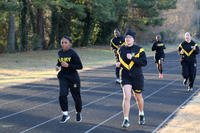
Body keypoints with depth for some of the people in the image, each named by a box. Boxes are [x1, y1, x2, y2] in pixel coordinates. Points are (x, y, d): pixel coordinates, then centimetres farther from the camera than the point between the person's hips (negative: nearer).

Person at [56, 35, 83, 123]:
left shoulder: (73, 53, -16)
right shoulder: (60, 53, 1)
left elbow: (80, 66, -15)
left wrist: (68, 65, -23)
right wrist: (58, 66, 1)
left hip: (73, 77, -4)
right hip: (63, 77, 4)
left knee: (76, 96, 9)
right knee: (62, 95, -15)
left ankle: (78, 113, 34)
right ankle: (65, 114, -1)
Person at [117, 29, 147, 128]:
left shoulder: (139, 49, -7)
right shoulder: (121, 50, 3)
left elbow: (144, 62, -18)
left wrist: (132, 58, -26)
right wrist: (119, 64, 3)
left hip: (137, 77, -1)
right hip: (125, 76, 1)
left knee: (138, 97, 17)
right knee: (126, 96, -16)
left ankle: (141, 115, 44)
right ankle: (126, 120, -14)